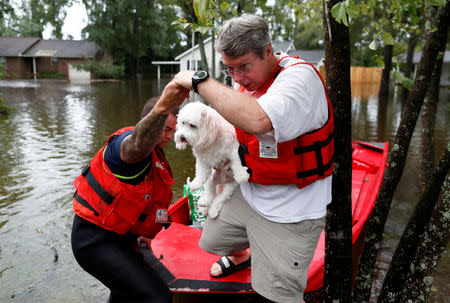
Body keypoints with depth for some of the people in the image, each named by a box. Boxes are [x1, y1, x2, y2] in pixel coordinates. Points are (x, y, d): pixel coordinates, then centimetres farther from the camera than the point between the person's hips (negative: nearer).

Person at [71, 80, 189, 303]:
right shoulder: (128, 139, -21)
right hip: (95, 240, -10)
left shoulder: (155, 155, 12)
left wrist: (136, 235, 25)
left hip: (118, 236, 10)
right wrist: (162, 108, -67)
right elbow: (138, 144, -50)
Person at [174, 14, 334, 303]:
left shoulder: (300, 76, -26)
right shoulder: (246, 79, 0)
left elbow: (256, 120, -45)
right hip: (247, 194, 8)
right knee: (211, 239, 25)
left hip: (288, 214, -7)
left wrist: (199, 80, -35)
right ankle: (241, 256, 57)